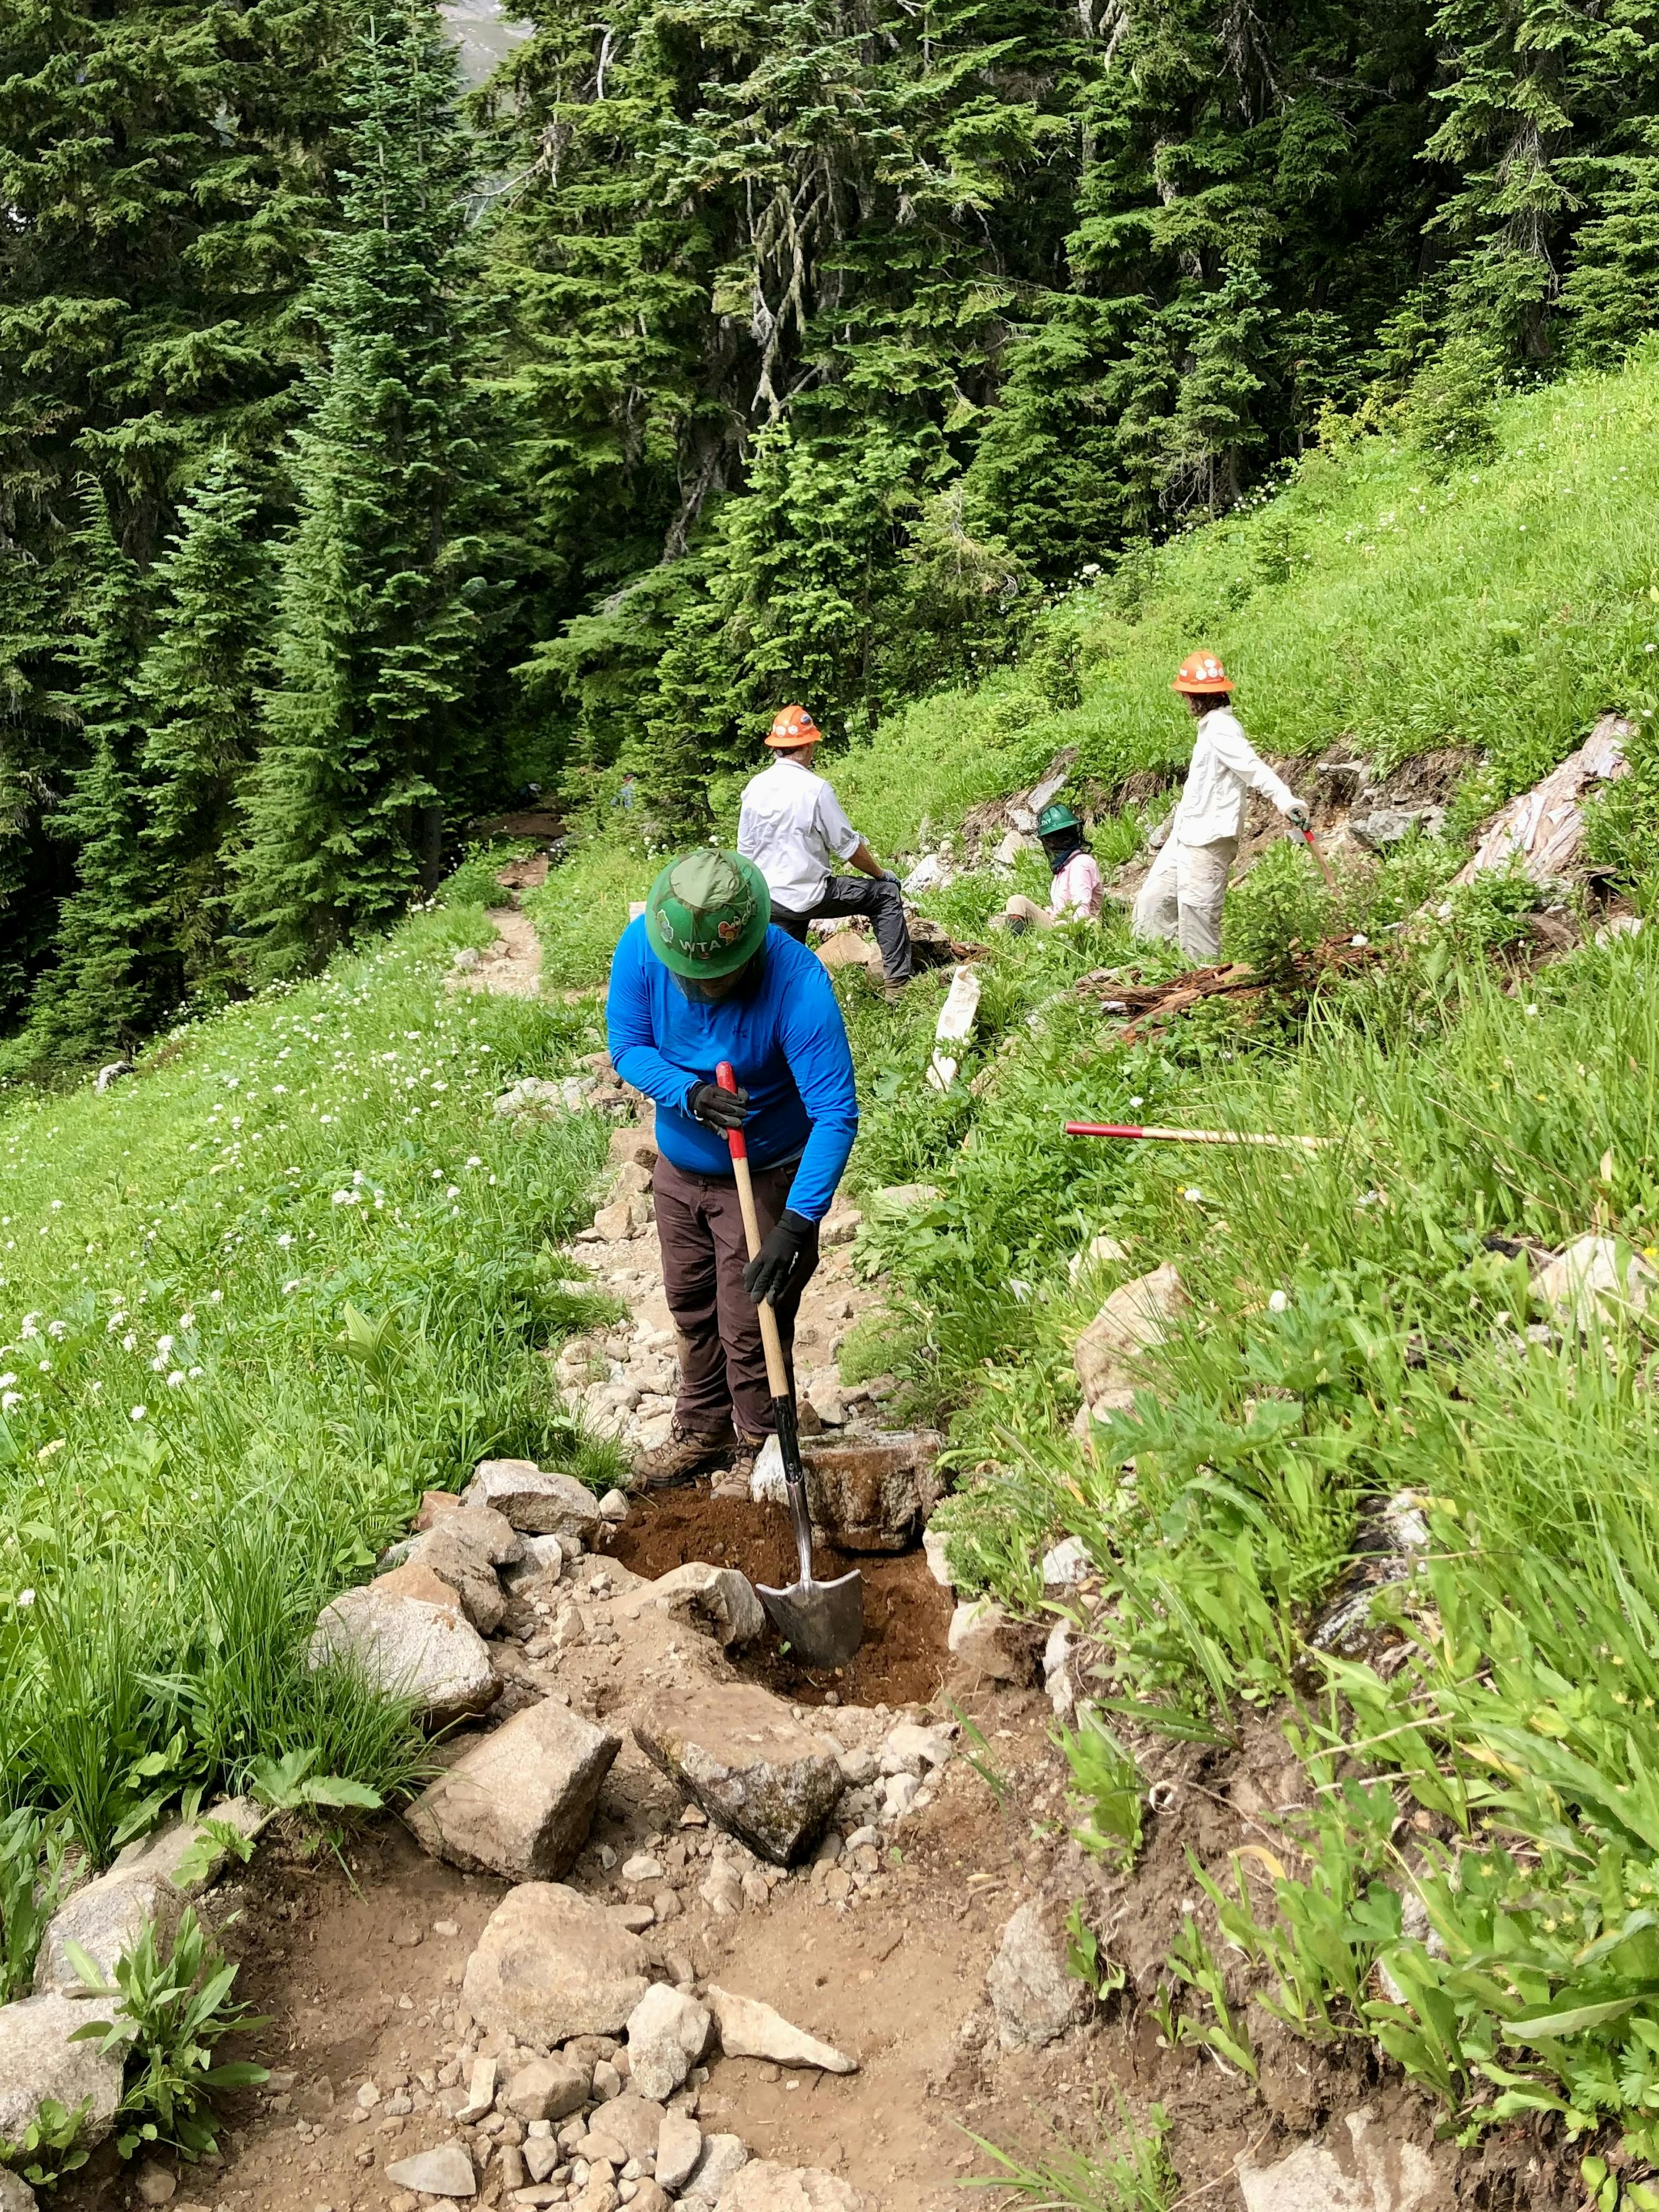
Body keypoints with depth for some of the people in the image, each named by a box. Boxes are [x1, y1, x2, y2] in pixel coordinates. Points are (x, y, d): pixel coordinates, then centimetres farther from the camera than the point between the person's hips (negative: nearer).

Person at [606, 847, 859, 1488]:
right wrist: (689, 1094, -31)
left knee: (749, 1328, 4)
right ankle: (703, 1433, 43)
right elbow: (627, 1048, -10)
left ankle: (760, 1450, 29)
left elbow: (836, 1114, -33)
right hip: (678, 1166, 5)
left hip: (767, 1177, -5)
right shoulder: (641, 946, -22)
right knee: (691, 1312, 21)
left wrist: (797, 1225, -40)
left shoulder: (797, 981, -34)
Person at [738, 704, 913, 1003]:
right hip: (810, 895, -6)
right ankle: (898, 985, 6)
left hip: (769, 899, 6)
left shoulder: (755, 787, 1)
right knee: (886, 895, 9)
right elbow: (848, 846, -8)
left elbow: (745, 850, 9)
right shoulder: (814, 788, -15)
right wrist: (881, 874, 9)